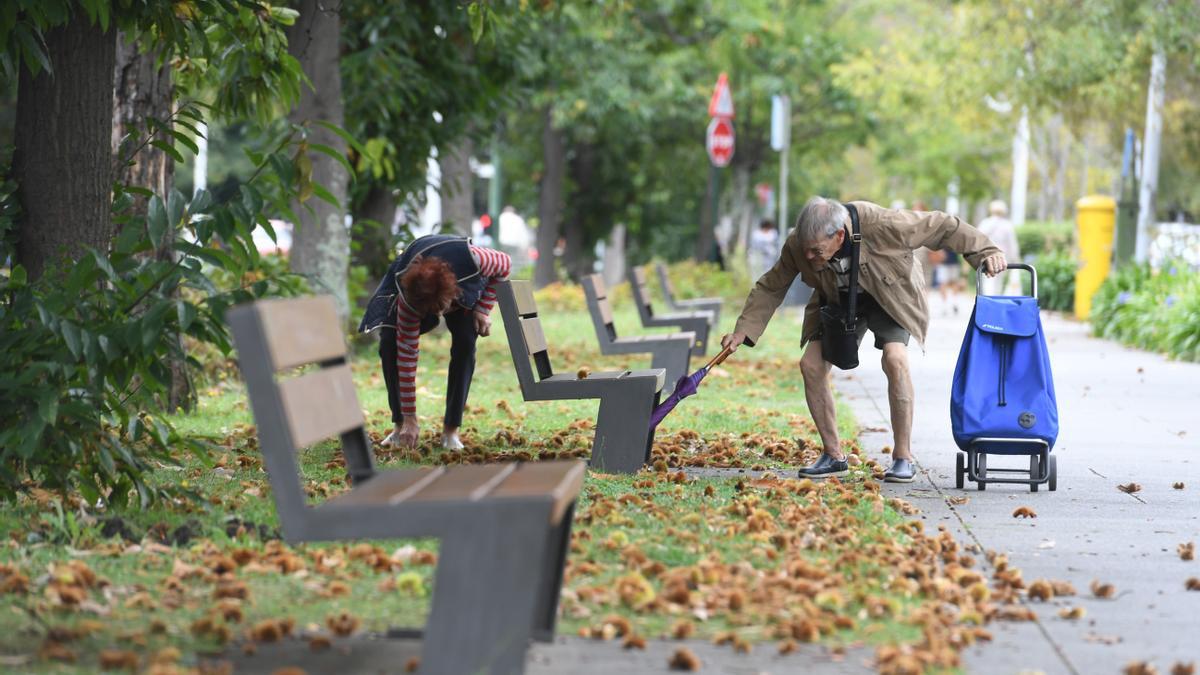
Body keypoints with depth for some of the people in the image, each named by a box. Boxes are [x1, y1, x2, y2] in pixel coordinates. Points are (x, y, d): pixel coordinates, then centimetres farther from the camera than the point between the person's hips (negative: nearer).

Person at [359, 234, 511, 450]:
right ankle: (400, 425, -6)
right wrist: (410, 419, -33)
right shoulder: (406, 300, -41)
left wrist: (483, 310, -24)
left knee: (465, 342, -23)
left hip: (466, 286, 1)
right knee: (389, 344, -22)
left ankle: (451, 431, -12)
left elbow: (505, 265, -20)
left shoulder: (471, 258, -45)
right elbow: (407, 356, -35)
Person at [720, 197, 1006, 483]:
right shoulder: (797, 245, -26)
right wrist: (743, 330, -18)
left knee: (895, 359, -27)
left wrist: (985, 252, -22)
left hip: (889, 297, -4)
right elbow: (770, 288, -10)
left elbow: (940, 226, -25)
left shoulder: (880, 224, -38)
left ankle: (903, 457, -17)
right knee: (811, 365, -11)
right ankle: (834, 456, 1)